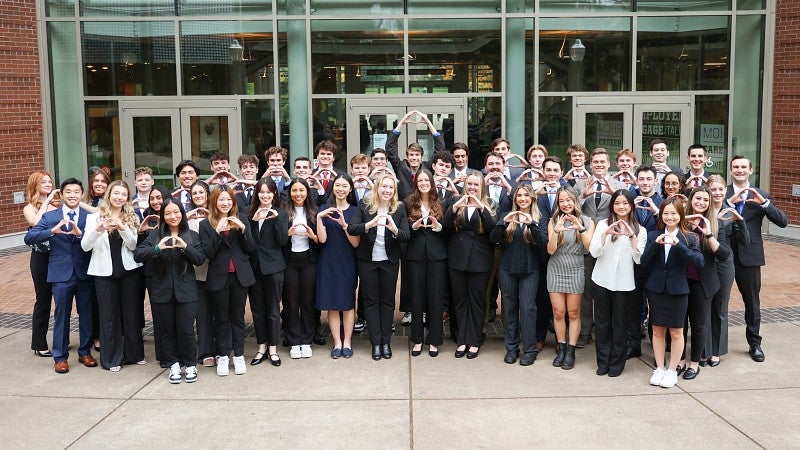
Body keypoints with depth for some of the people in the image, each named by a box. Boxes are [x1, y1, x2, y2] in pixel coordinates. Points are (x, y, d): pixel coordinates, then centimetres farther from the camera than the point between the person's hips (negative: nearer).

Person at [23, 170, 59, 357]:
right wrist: (46, 202, -17)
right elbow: (36, 223, -25)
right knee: (43, 300, 6)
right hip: (41, 258, -2)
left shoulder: (57, 205, 3)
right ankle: (39, 345, 19)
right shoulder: (29, 209, -1)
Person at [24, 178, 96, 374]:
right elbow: (29, 238, -10)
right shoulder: (50, 217, 1)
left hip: (85, 273, 1)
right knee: (61, 316, 6)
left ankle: (85, 352, 25)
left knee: (86, 314, 10)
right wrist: (53, 231, -24)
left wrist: (80, 233, -27)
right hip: (61, 274, -1)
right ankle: (60, 356, 17)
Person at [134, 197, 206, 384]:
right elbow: (137, 255, -7)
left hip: (186, 291, -1)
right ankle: (173, 365, 22)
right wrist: (157, 248, -25)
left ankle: (190, 364, 15)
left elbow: (200, 259, -3)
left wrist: (185, 247, -20)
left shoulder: (191, 236, 5)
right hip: (162, 291, 1)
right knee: (167, 331, 9)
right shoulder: (155, 235, 4)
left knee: (186, 330, -1)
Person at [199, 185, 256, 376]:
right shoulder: (206, 224, -1)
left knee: (238, 316, 9)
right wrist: (217, 232, -20)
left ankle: (239, 356, 18)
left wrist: (242, 229, -15)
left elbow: (250, 248, 0)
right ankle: (222, 356, 18)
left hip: (240, 275, 1)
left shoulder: (241, 219, 3)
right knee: (221, 318, 8)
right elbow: (208, 253, -9)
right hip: (218, 277, -1)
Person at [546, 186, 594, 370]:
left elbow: (590, 248, -10)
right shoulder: (553, 221, 0)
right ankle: (561, 348, 17)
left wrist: (581, 229, -23)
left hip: (576, 271, -1)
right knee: (558, 312, 4)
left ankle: (571, 350, 11)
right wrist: (556, 231, -24)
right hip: (556, 270, 1)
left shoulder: (587, 221, 0)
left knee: (573, 312, 3)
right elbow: (550, 250, -8)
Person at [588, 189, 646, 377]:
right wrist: (605, 233, -21)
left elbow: (639, 259, -7)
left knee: (620, 324, 6)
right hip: (602, 280, 1)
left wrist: (632, 236, -18)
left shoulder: (640, 230, 3)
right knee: (602, 323, 8)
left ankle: (617, 363, 19)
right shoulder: (603, 224, 2)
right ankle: (603, 362, 20)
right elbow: (594, 252, -7)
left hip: (624, 283, -1)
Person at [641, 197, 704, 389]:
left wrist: (678, 245, -27)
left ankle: (672, 370, 21)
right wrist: (656, 244, -20)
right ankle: (659, 368, 23)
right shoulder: (653, 235, 2)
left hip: (677, 290, -2)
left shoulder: (689, 238, -3)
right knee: (657, 330, 10)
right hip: (656, 288, 2)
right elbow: (644, 262, -5)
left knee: (676, 332, 7)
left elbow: (699, 261, -17)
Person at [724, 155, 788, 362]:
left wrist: (764, 203, -18)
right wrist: (731, 202, -23)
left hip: (749, 256, 1)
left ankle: (754, 343, 26)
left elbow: (783, 221, -6)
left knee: (752, 302, 11)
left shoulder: (761, 196, 3)